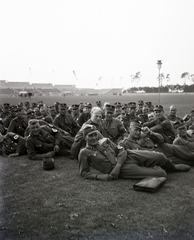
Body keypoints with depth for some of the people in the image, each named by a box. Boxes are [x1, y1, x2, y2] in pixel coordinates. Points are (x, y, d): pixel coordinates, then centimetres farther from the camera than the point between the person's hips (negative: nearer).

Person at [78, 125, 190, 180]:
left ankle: (173, 167, 34)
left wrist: (118, 165, -14)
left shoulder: (105, 140, 10)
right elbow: (84, 173, -1)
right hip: (123, 170, -5)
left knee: (159, 157, -1)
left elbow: (121, 150, 6)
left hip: (127, 155, 5)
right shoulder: (84, 153, -2)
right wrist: (102, 176, -17)